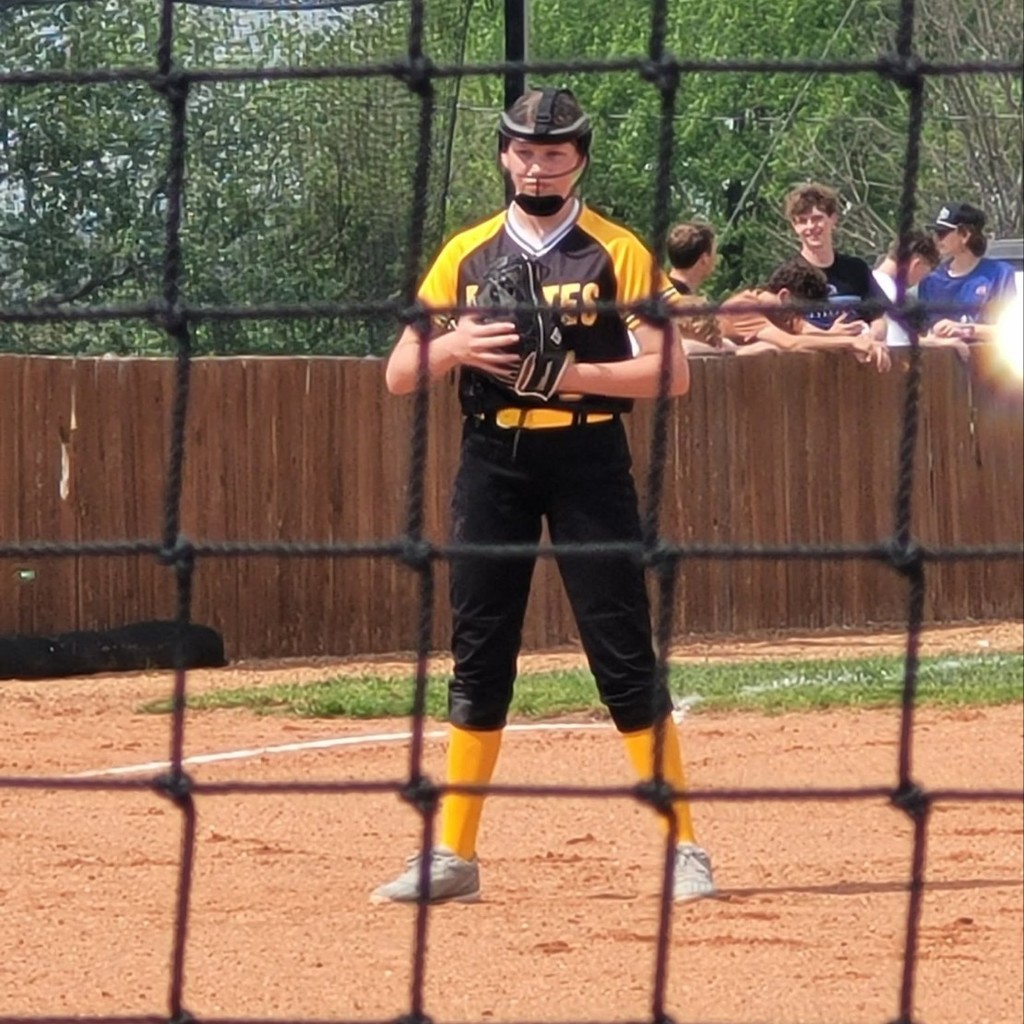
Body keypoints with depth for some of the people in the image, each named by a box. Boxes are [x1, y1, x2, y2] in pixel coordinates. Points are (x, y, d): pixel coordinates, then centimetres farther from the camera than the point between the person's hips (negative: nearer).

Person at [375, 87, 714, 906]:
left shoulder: (617, 253, 0)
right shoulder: (467, 254, 9)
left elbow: (671, 371, -7)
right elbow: (399, 375, 8)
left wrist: (572, 373, -20)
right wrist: (454, 346, -13)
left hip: (588, 460, -3)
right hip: (493, 462, 3)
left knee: (625, 655, -5)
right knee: (478, 655, 5)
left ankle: (682, 846, -1)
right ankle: (453, 855, 10)